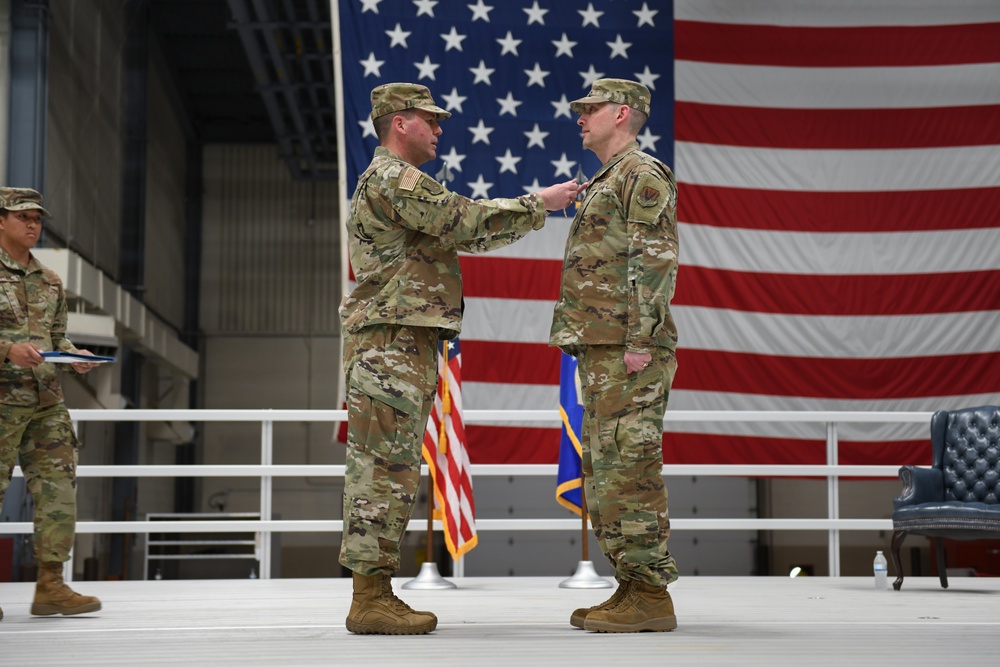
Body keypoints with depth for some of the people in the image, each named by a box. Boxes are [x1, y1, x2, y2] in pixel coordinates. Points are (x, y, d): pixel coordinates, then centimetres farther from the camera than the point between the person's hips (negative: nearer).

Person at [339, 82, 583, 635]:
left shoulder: (392, 183, 25)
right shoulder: (394, 179, -10)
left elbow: (462, 232, 23)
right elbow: (468, 222, -14)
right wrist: (537, 205, -5)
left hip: (396, 345, 11)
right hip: (394, 343, -11)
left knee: (377, 470, 9)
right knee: (386, 469, -11)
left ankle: (372, 596, 12)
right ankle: (371, 598, -10)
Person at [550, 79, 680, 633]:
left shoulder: (643, 175, -6)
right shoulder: (605, 184, 25)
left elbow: (655, 261, -16)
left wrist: (641, 341, -22)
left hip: (629, 352, -11)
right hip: (600, 349, 11)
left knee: (630, 466, -12)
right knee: (603, 469, 10)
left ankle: (650, 597, -9)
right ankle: (631, 587, 14)